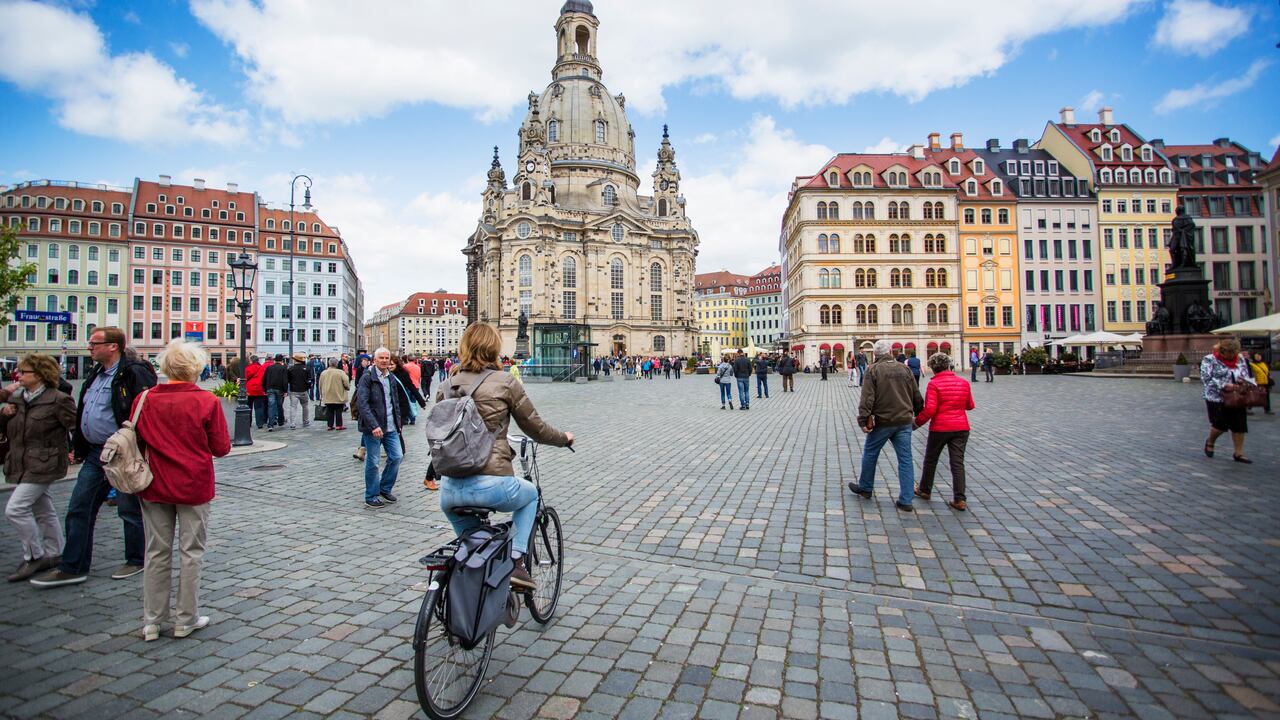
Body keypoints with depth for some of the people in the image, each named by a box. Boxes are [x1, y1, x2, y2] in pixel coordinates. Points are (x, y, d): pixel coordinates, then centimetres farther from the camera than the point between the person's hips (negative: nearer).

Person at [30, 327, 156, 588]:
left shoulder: (134, 373, -16)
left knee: (129, 509, 5)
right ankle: (73, 567, 22)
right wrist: (77, 447, 19)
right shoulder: (96, 374, 14)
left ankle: (136, 561, 21)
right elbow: (82, 412, 23)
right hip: (95, 453, 9)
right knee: (79, 509, 11)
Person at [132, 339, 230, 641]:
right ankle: (186, 620, 18)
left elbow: (136, 441, 5)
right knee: (191, 553, 9)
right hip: (194, 487, -3)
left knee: (157, 553, 14)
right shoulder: (207, 401, -15)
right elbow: (221, 447, -10)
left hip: (155, 488, 3)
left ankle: (152, 621, 23)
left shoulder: (145, 400, -6)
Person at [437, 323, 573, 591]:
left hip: (449, 490, 4)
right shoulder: (505, 382, -3)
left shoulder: (446, 386, 9)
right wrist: (564, 438, 25)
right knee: (530, 494, 29)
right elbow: (535, 428, 5)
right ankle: (516, 561, 15)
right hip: (491, 485, -4)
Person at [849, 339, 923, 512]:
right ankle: (905, 501, 7)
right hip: (904, 421, 4)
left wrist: (863, 420, -13)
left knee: (870, 454, 14)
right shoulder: (904, 369, 5)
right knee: (905, 459, 7)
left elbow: (867, 398, -16)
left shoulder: (873, 370, -8)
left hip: (882, 421, -3)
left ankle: (865, 489, 29)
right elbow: (916, 396, 10)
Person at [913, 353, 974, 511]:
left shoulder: (934, 384, -13)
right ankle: (959, 500, 1)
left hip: (940, 428, -4)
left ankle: (925, 491, 29)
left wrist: (917, 422, -6)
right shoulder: (964, 383, 3)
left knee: (930, 460, 14)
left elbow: (930, 409, -18)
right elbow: (970, 405, 16)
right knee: (958, 463, 4)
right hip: (961, 427, 4)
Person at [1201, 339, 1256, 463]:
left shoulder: (1240, 359, 9)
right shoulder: (1209, 360, -9)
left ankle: (1239, 453, 12)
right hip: (1216, 398, -5)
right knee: (1220, 425, -6)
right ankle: (1210, 442, 24)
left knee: (1239, 425, 4)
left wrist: (1243, 381, -7)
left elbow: (1248, 376, 15)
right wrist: (1224, 385, -24)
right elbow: (1206, 378, -16)